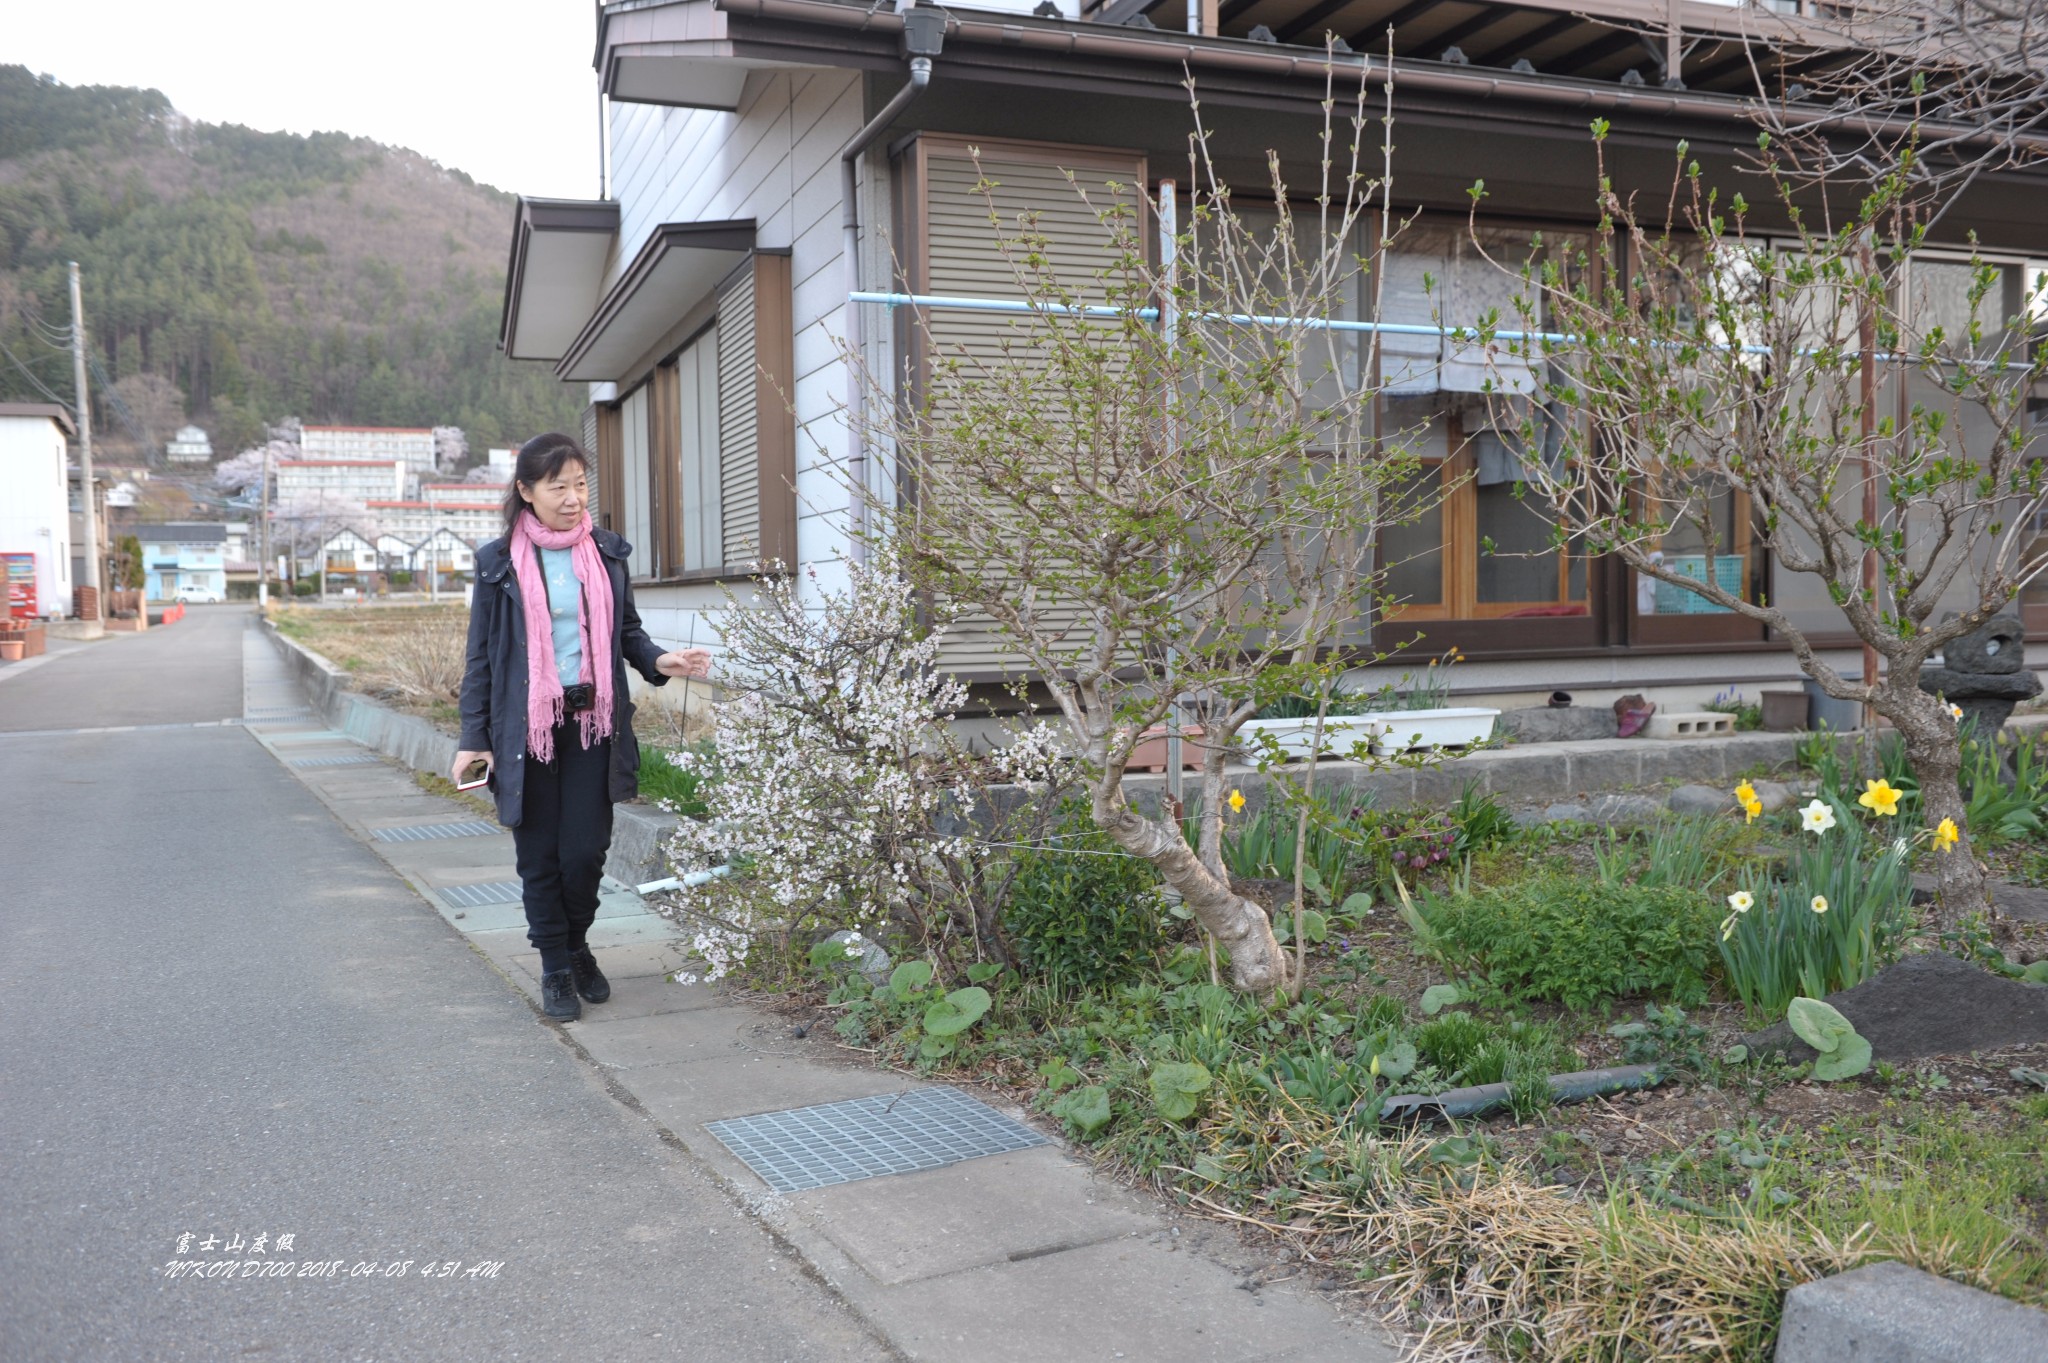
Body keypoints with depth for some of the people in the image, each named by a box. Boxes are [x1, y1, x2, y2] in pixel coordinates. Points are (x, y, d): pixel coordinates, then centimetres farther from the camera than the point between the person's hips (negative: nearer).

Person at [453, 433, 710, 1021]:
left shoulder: (606, 553, 5)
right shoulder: (500, 562, -2)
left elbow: (627, 631, 13)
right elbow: (481, 656, 2)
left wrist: (659, 661, -8)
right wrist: (474, 737, -2)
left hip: (591, 724, 2)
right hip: (526, 728, -1)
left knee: (585, 851, -1)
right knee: (540, 857, 5)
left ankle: (577, 946, 27)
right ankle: (556, 970, 22)